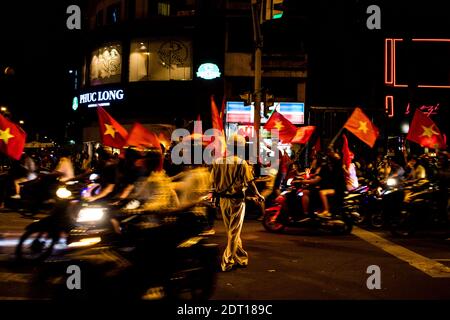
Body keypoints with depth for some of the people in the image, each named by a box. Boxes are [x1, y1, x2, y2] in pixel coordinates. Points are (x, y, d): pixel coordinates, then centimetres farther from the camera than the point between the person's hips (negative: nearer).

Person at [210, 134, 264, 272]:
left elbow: (213, 183, 2)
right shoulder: (241, 163, -14)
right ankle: (228, 261, 7)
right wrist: (258, 195, 7)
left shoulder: (217, 162, -2)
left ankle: (240, 257, 30)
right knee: (234, 231, 6)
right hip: (237, 200, -5)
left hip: (223, 200, 5)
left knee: (231, 231, 18)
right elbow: (249, 182, -8)